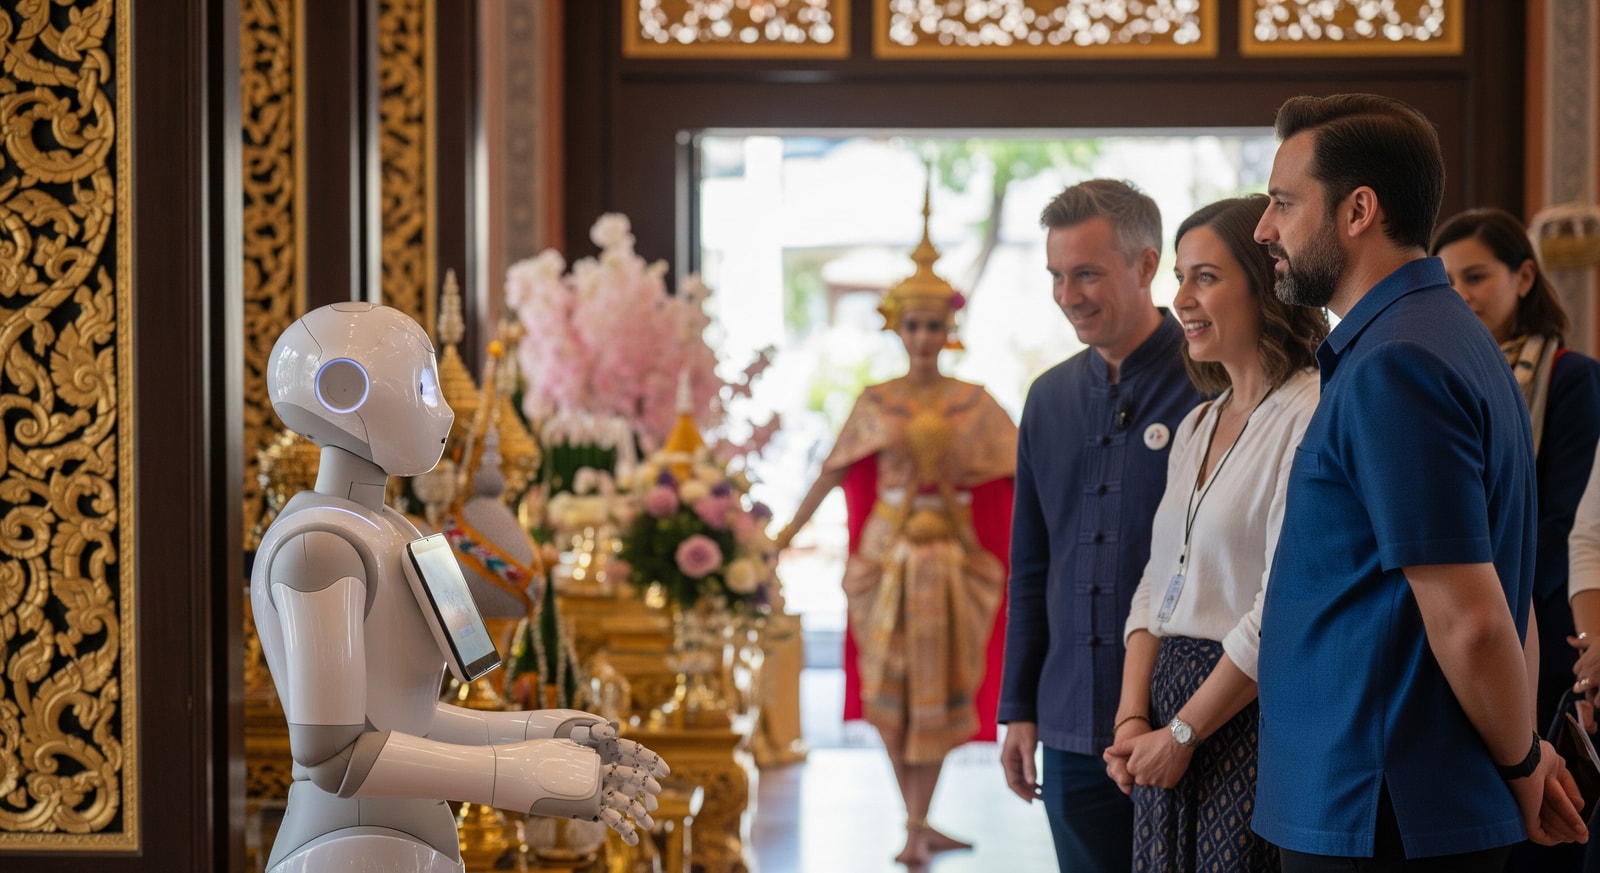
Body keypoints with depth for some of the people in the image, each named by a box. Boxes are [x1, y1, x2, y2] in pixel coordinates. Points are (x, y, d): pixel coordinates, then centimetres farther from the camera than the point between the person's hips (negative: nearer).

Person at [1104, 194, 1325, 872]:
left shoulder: (1312, 416, -12)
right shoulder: (1197, 426, 15)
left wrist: (1181, 733, -12)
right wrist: (1133, 720, 1)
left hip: (1256, 715, -7)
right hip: (1171, 723, 8)